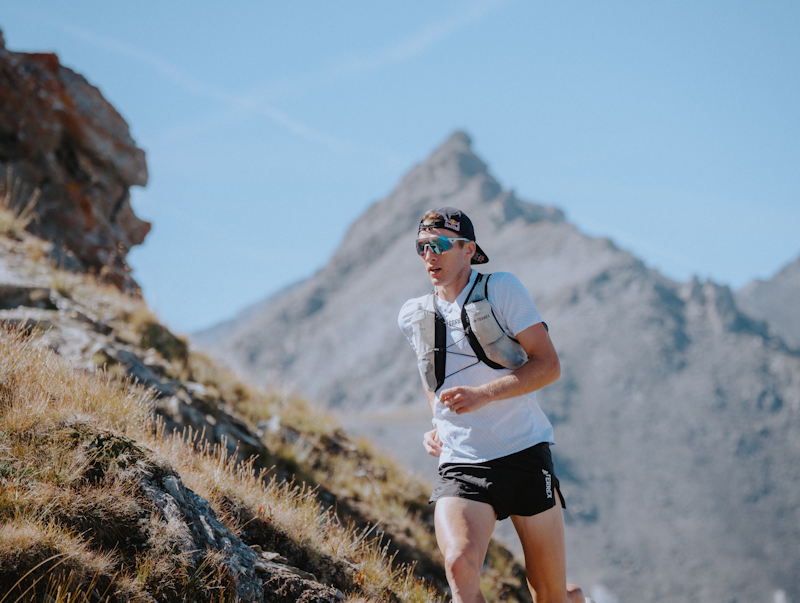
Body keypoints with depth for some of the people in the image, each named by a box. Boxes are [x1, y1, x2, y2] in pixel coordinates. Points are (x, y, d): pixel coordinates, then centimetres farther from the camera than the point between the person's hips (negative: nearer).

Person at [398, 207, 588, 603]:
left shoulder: (502, 289, -2)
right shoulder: (413, 316, 10)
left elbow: (548, 366, -9)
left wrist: (483, 394, -21)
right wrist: (438, 427, 13)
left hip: (525, 455, -2)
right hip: (459, 466, 2)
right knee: (459, 565, -28)